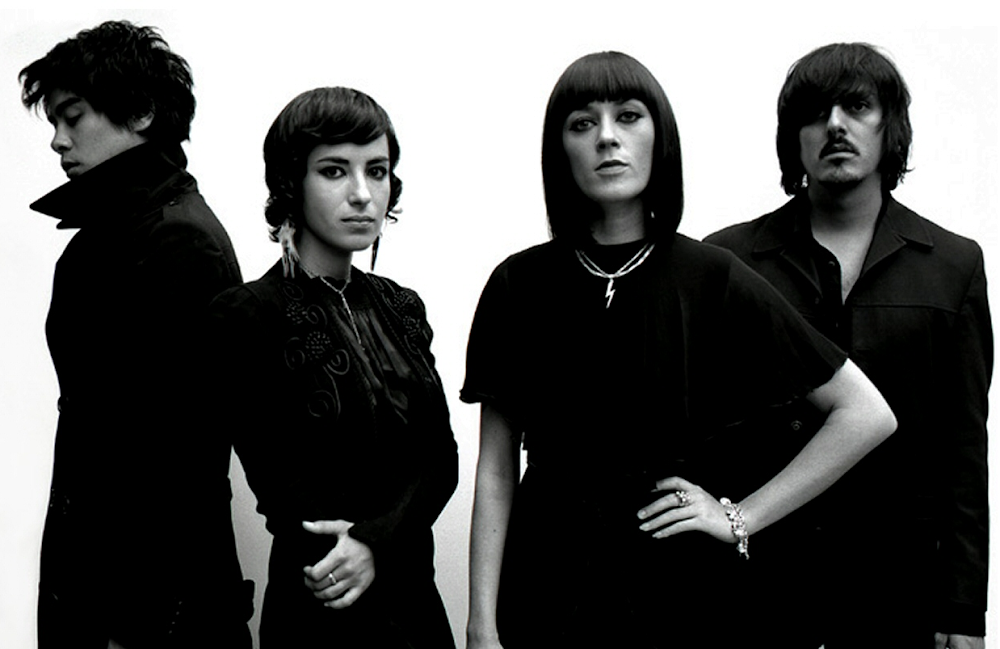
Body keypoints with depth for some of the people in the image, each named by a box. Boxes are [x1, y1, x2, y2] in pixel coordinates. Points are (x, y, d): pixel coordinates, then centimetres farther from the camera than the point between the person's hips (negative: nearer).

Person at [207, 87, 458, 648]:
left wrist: (376, 540, -15)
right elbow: (278, 484, -13)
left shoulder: (401, 308, 6)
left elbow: (441, 456, 1)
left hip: (414, 594, 5)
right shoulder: (250, 315, -12)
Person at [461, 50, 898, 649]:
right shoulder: (519, 286, -1)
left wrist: (741, 516, -5)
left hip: (683, 586, 0)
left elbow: (868, 415, -3)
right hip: (548, 587, 1)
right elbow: (496, 470, 1)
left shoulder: (712, 281, -5)